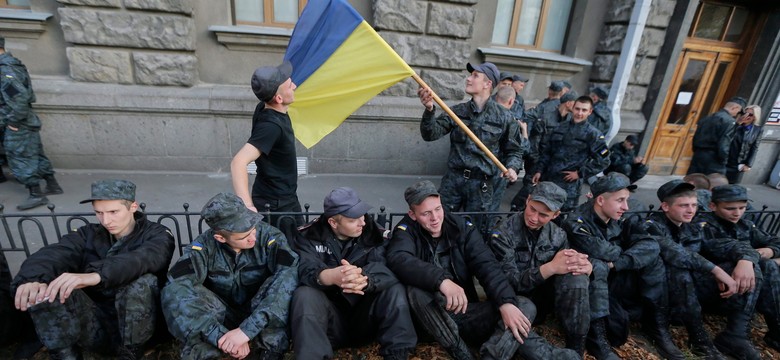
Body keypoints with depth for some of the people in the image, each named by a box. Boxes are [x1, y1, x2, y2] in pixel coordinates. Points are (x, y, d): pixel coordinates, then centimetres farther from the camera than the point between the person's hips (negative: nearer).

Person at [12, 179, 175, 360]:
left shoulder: (157, 234, -3)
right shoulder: (88, 234, 9)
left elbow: (144, 259, -27)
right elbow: (53, 254, -13)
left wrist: (96, 276, -44)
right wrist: (33, 278, -36)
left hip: (137, 324, -2)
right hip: (94, 326, 3)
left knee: (144, 281, -33)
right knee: (45, 288, -18)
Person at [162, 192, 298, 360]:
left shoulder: (269, 236, -20)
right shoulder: (205, 244, -17)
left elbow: (289, 274, -36)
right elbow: (176, 287, -30)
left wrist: (247, 329, -43)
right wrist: (221, 335, -39)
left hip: (260, 310, 0)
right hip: (223, 314, 1)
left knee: (286, 282, -33)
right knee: (172, 293, -26)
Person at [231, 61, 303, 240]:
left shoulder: (267, 108, -3)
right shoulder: (271, 125, -30)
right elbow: (238, 162, -38)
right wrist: (246, 205, -44)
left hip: (287, 199, 9)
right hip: (274, 206, -9)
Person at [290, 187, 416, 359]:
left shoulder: (374, 234, -5)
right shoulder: (310, 236, -6)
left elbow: (387, 269, -21)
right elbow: (304, 270, -23)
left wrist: (364, 280, -45)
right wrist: (331, 276, -47)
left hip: (364, 316, 1)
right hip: (330, 318, -1)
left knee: (395, 290, -24)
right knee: (304, 295, -29)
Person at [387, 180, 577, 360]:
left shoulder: (462, 228, 1)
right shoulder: (407, 231, -7)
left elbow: (487, 265, -10)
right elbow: (397, 259, -29)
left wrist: (506, 303, -26)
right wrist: (441, 280, -42)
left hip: (467, 313, 3)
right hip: (431, 318, -2)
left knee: (525, 306, -16)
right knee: (417, 289, -35)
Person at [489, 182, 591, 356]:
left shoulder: (558, 235, -2)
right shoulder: (503, 234, -17)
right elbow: (509, 282, -22)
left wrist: (584, 266, -26)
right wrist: (550, 268, -34)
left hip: (542, 298, 4)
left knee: (575, 275, -22)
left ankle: (576, 345, -13)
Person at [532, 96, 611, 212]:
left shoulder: (593, 134, -3)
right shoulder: (560, 128, 9)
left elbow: (603, 161, -4)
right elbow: (546, 151, 13)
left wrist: (580, 173, -8)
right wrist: (539, 170, 5)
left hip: (569, 185, -4)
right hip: (547, 180, 4)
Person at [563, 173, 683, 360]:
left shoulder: (619, 220, -1)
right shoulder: (576, 223, -21)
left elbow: (650, 244, -15)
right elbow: (606, 253, -30)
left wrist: (615, 263, -29)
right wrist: (624, 253, -9)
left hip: (612, 282, 6)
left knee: (651, 255, -11)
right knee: (597, 266, -36)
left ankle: (658, 326, -4)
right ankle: (597, 339, -30)